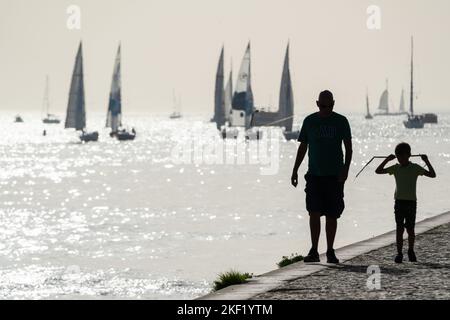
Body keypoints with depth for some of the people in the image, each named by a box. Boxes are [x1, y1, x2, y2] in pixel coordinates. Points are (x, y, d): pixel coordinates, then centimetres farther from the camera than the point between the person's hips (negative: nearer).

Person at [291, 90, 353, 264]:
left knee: (332, 216, 3)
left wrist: (346, 168, -13)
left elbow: (348, 147, 1)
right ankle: (314, 251, -8)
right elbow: (303, 147, 13)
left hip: (334, 176, -1)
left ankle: (330, 252, 12)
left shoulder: (341, 121, 2)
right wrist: (295, 170, 10)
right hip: (314, 175, 1)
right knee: (314, 213, -10)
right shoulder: (309, 121, 6)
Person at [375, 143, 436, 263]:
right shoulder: (395, 168, 5)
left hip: (411, 202, -1)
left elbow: (432, 175, -2)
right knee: (399, 229, -4)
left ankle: (411, 251, 22)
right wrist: (387, 160, -3)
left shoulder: (415, 168, 0)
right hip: (399, 202, 1)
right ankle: (399, 253, -2)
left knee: (410, 229, 3)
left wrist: (427, 162, -10)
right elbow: (378, 171, 5)